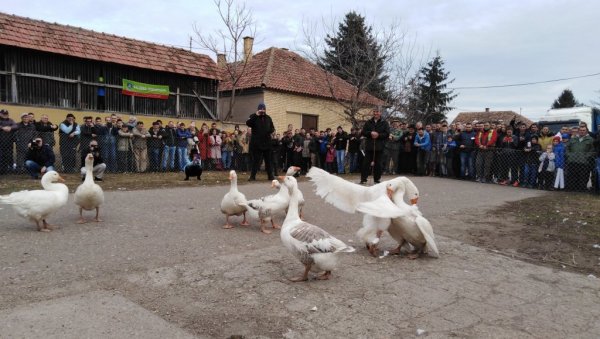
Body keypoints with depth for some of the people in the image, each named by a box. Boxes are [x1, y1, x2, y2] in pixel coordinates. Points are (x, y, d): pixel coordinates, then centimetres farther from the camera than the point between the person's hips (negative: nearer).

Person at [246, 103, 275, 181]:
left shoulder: (268, 118, 12)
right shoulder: (253, 117, 1)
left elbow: (272, 127, 18)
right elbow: (248, 123, -17)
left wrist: (270, 131, -6)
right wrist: (256, 115, -22)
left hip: (267, 142, 4)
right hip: (256, 143, -3)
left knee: (268, 160, 9)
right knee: (256, 160, -1)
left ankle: (270, 175, 17)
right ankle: (253, 176, 6)